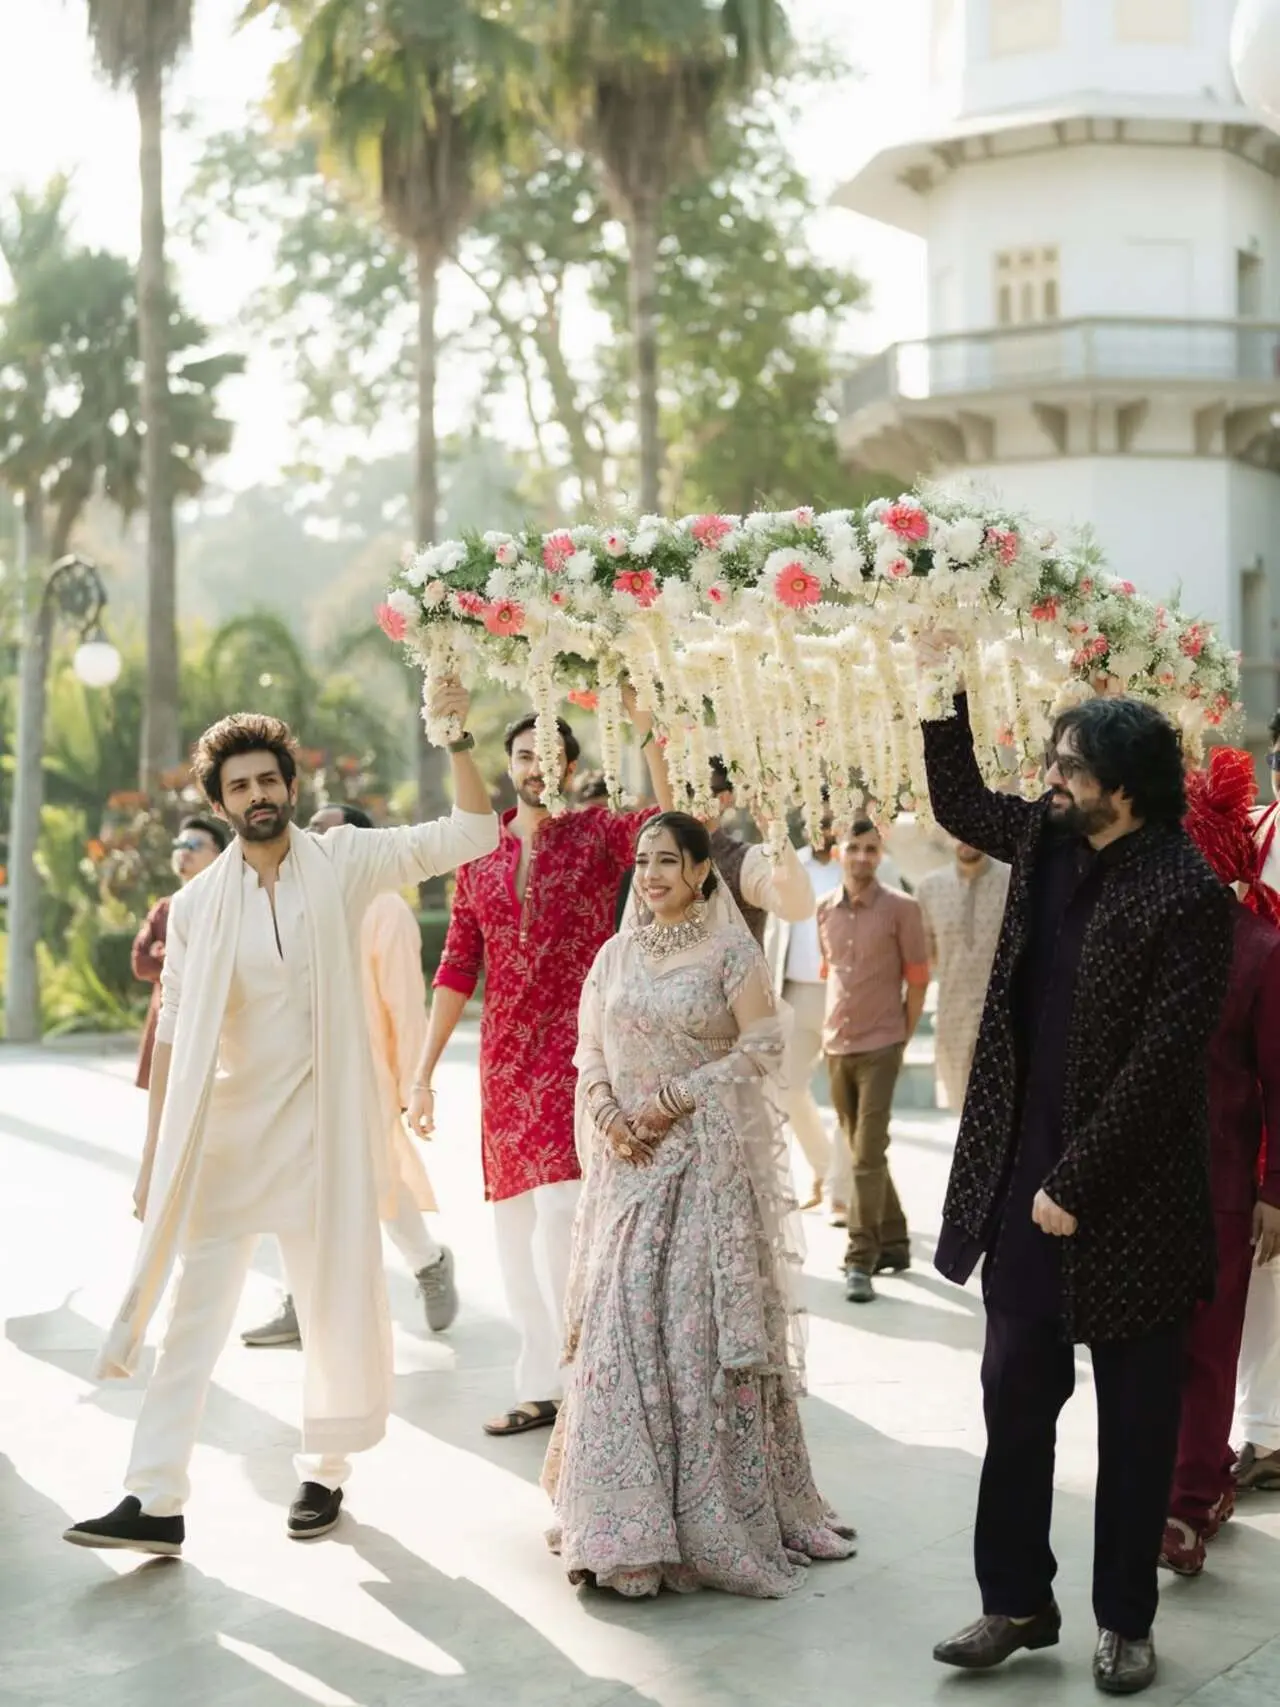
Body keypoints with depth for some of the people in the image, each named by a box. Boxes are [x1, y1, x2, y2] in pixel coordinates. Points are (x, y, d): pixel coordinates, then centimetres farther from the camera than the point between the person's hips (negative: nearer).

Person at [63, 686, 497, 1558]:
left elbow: (472, 834, -4)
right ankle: (156, 1501, -1)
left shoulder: (342, 862, -1)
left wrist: (457, 736, -16)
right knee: (194, 1314, -2)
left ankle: (325, 1473, 27)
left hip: (322, 1127, 0)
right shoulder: (197, 904, 2)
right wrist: (155, 1150, 3)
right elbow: (174, 1034, 4)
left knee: (336, 1304, 9)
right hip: (224, 1133, 1)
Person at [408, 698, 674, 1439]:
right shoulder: (481, 856, 12)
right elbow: (457, 969, 12)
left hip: (578, 1052, -5)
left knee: (561, 1213, -14)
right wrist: (424, 1073, 9)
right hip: (505, 1060, 5)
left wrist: (644, 722, -27)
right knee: (516, 1228, 8)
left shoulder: (598, 832, 1)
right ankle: (542, 1385, 19)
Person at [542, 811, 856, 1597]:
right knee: (620, 1323, 1)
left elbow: (764, 1047, -9)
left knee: (703, 1325, -4)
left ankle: (716, 1515, 8)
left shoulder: (731, 952, -3)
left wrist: (674, 1101, -14)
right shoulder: (616, 954, 11)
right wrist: (606, 1112, -6)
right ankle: (625, 1519, 10)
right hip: (629, 1161, 4)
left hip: (709, 1161, -4)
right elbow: (590, 1050, 13)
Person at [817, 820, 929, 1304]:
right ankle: (893, 1242, 26)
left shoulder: (901, 909, -7)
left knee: (868, 1156, -10)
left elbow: (917, 979, -2)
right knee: (861, 1153, 13)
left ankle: (861, 1260, -9)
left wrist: (904, 1039, -1)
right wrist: (830, 1029, 13)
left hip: (879, 1047, -5)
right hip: (836, 1046, 5)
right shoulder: (825, 909, 6)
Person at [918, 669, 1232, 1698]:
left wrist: (1078, 1182, -18)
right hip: (1024, 1179, 6)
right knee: (1015, 1403, 13)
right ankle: (1018, 1603, 26)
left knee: (1135, 1422, 10)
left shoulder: (1187, 895, -18)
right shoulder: (1047, 840, 2)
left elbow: (1161, 1060, -19)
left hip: (1128, 1198, -6)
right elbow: (959, 804, 23)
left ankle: (1125, 1621, 24)